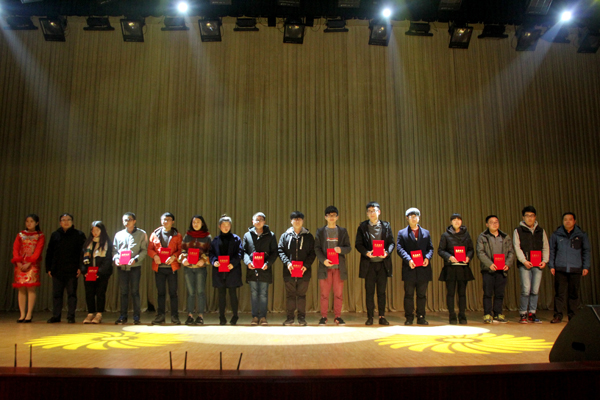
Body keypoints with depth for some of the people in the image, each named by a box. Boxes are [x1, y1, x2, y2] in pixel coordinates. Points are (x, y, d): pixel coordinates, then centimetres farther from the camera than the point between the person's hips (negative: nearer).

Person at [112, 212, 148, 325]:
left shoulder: (141, 234, 5)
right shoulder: (119, 234, 15)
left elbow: (144, 250, -1)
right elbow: (114, 249, 13)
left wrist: (135, 259, -15)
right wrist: (116, 258, -6)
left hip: (135, 266, -3)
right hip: (121, 267, 3)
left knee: (135, 291, -1)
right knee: (123, 292, 6)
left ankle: (136, 316, 5)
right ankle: (123, 316, 13)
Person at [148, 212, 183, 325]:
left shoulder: (177, 235, 6)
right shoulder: (155, 234, 10)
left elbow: (180, 249, 2)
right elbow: (150, 249, 9)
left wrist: (174, 256, -16)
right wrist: (155, 256, -11)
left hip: (172, 267, -2)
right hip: (159, 267, 2)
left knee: (173, 292, 0)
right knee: (160, 292, 8)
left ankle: (175, 316, 7)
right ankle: (160, 316, 16)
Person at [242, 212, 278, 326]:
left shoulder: (270, 235, 7)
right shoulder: (247, 235, 11)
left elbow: (274, 252, 4)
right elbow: (244, 251, 8)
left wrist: (268, 263, -11)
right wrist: (248, 262, -10)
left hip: (265, 270, -1)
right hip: (252, 269, 1)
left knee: (263, 294, 2)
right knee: (254, 294, 6)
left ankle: (263, 317, 10)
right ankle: (255, 316, 14)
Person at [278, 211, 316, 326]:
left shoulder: (308, 236, 9)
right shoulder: (285, 235, 10)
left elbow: (312, 252, 4)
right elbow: (280, 250, 4)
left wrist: (306, 265, -10)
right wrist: (287, 262, -10)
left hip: (304, 271, -1)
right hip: (289, 271, 1)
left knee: (301, 295, 3)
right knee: (290, 295, 5)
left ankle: (301, 317, 11)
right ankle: (290, 317, 13)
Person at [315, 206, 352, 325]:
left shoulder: (343, 231, 11)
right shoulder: (320, 231, 9)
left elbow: (349, 247, 8)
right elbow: (317, 248, 2)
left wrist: (341, 249, -15)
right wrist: (323, 260, -13)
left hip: (339, 267, 1)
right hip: (325, 267, -1)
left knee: (339, 294, 3)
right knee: (324, 294, 2)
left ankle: (337, 317, 12)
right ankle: (323, 317, 11)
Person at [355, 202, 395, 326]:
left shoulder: (386, 226, 8)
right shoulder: (362, 227, 5)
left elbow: (392, 242, 6)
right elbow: (358, 244, 2)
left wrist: (387, 252, -14)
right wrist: (366, 253, -17)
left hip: (383, 263, 1)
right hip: (369, 264, -1)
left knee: (381, 291, 5)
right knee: (369, 291, 3)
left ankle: (382, 317, 13)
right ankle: (370, 317, 11)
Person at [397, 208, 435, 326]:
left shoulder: (426, 233, 17)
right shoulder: (402, 233, 9)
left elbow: (430, 248, 11)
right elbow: (400, 248, -2)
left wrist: (427, 257, -10)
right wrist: (408, 259, -18)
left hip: (423, 268, 2)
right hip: (409, 268, -2)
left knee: (422, 295, 7)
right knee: (409, 294, 2)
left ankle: (421, 317, 14)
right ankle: (409, 318, 9)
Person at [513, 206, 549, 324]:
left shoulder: (540, 231, 16)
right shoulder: (518, 231, 6)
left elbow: (546, 247, 14)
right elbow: (517, 247, -2)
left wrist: (545, 260, 0)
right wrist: (524, 261, -12)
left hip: (538, 265, 3)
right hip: (524, 265, -3)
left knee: (535, 290, 1)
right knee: (526, 290, -10)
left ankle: (532, 314, 12)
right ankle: (523, 314, 2)